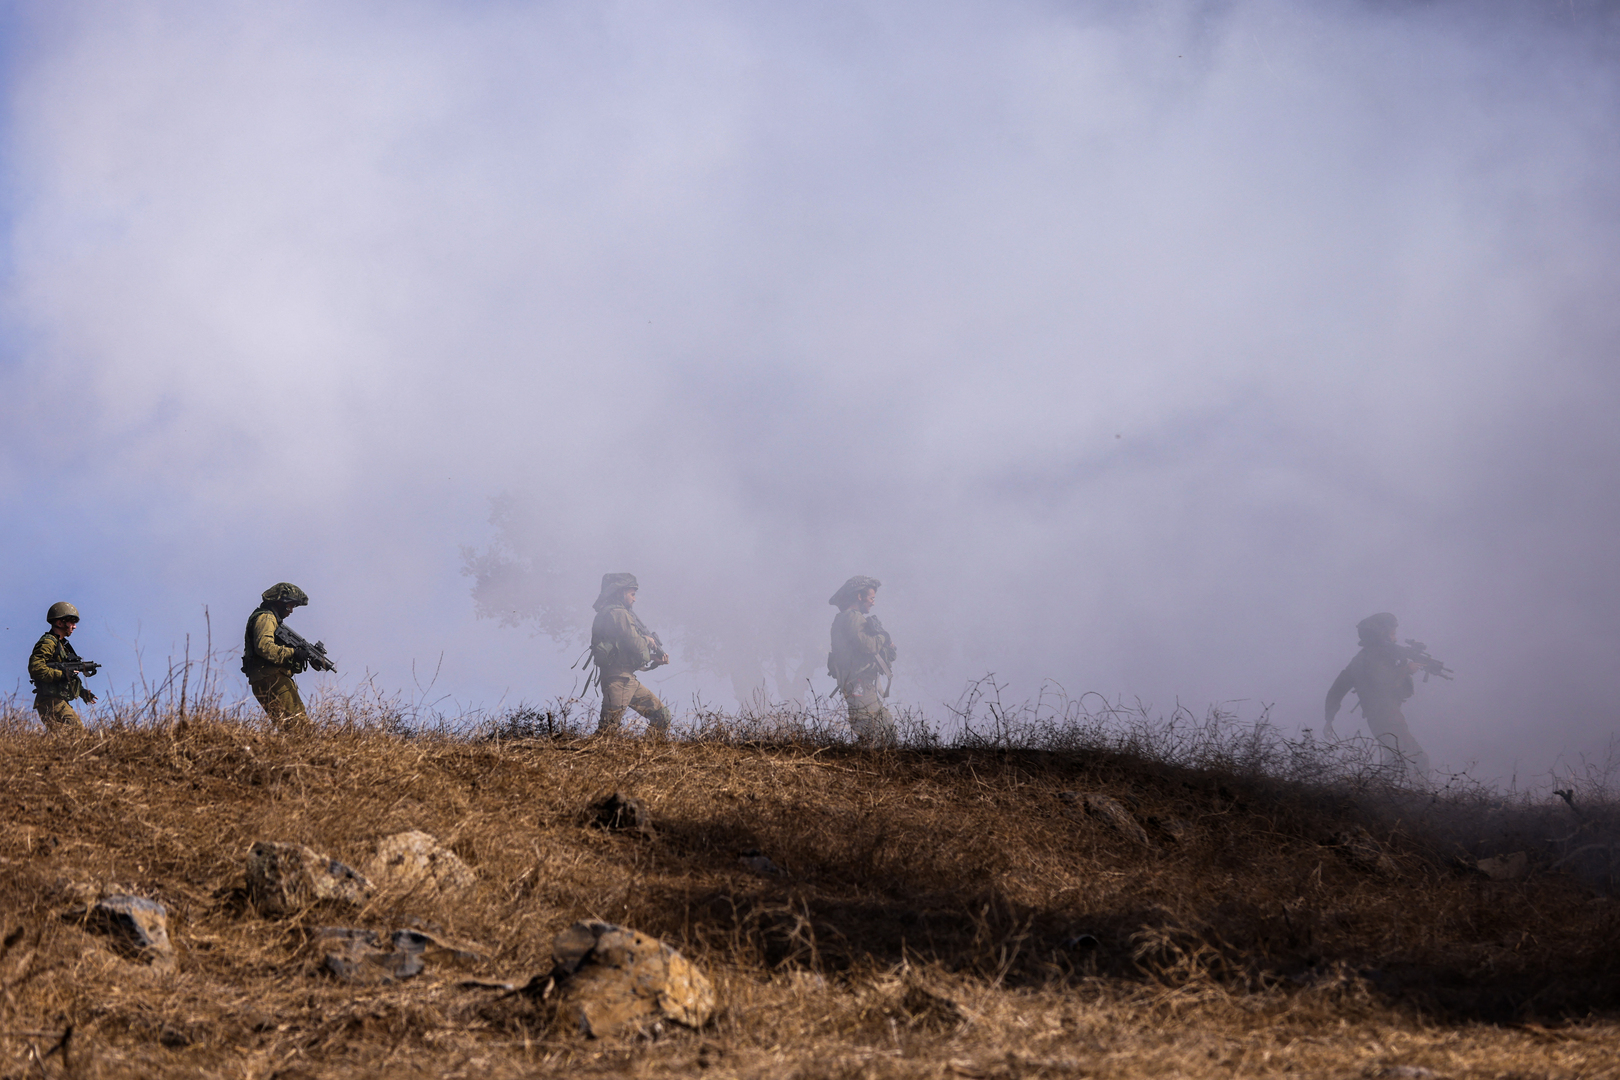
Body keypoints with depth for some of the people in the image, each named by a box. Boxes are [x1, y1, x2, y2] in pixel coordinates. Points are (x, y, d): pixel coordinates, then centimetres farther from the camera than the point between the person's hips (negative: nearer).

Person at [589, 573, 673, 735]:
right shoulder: (618, 614, -10)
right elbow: (636, 644, -17)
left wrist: (657, 658, 11)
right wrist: (648, 641, 5)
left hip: (627, 680, 10)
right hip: (618, 680, -10)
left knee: (662, 715, 11)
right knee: (608, 728, -15)